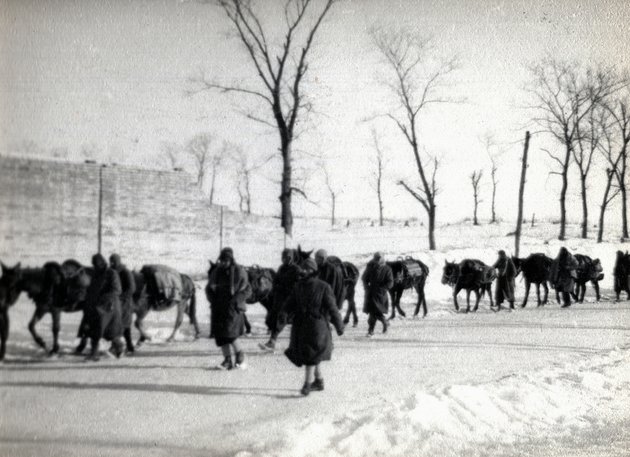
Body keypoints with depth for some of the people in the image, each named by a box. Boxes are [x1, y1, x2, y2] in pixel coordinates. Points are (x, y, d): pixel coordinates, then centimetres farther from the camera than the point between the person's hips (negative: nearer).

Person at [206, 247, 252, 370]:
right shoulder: (216, 272, 7)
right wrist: (213, 301, 0)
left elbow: (247, 290, -6)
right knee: (220, 335, 1)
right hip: (218, 308, 5)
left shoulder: (239, 272, -5)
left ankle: (240, 354, 7)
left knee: (230, 333, -15)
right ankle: (227, 360, 8)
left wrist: (235, 301, -16)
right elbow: (209, 288, 17)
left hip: (233, 308, -5)